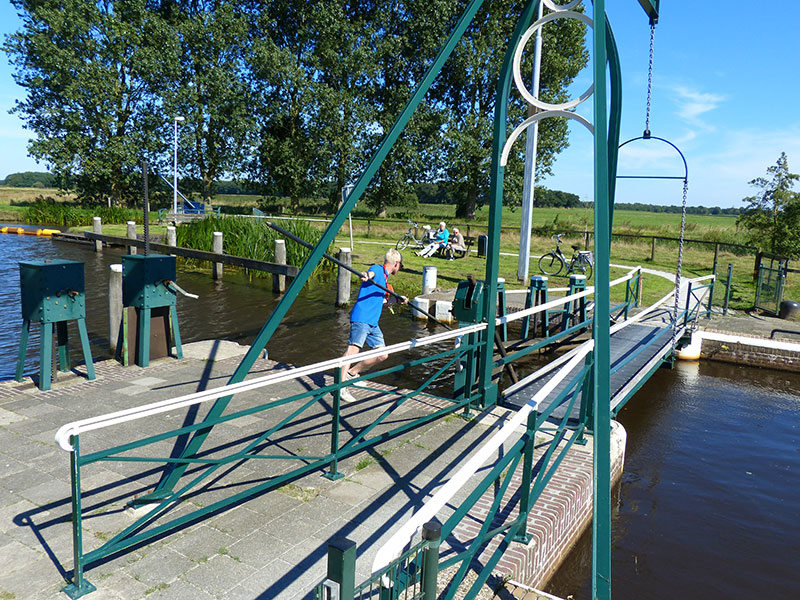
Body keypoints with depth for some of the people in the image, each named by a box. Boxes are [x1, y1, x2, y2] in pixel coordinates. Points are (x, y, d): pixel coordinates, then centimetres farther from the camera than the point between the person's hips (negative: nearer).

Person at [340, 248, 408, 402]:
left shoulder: (384, 279, 26)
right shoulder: (377, 269, -1)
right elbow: (371, 273, -27)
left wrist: (398, 299, 35)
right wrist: (366, 275, -50)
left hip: (373, 322, 9)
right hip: (361, 318, -9)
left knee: (382, 355, 6)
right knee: (353, 348, -21)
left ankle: (352, 373, 21)